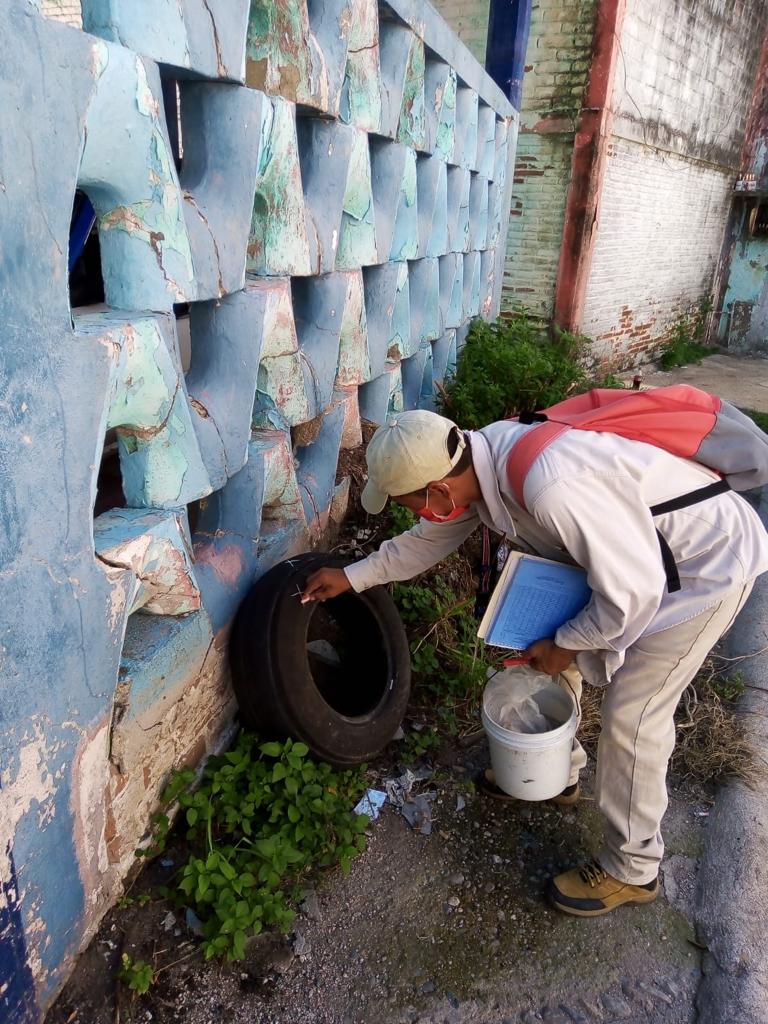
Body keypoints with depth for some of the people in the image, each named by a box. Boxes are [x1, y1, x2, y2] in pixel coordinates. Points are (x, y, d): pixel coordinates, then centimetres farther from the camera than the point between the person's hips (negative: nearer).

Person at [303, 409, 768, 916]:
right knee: (553, 655, 13)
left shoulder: (551, 487, -40)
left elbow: (631, 594, -31)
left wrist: (565, 645, -15)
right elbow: (430, 539, 8)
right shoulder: (475, 460, -10)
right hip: (640, 545, 9)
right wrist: (352, 577, 12)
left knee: (632, 713, -4)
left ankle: (632, 870, 18)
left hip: (710, 562, -8)